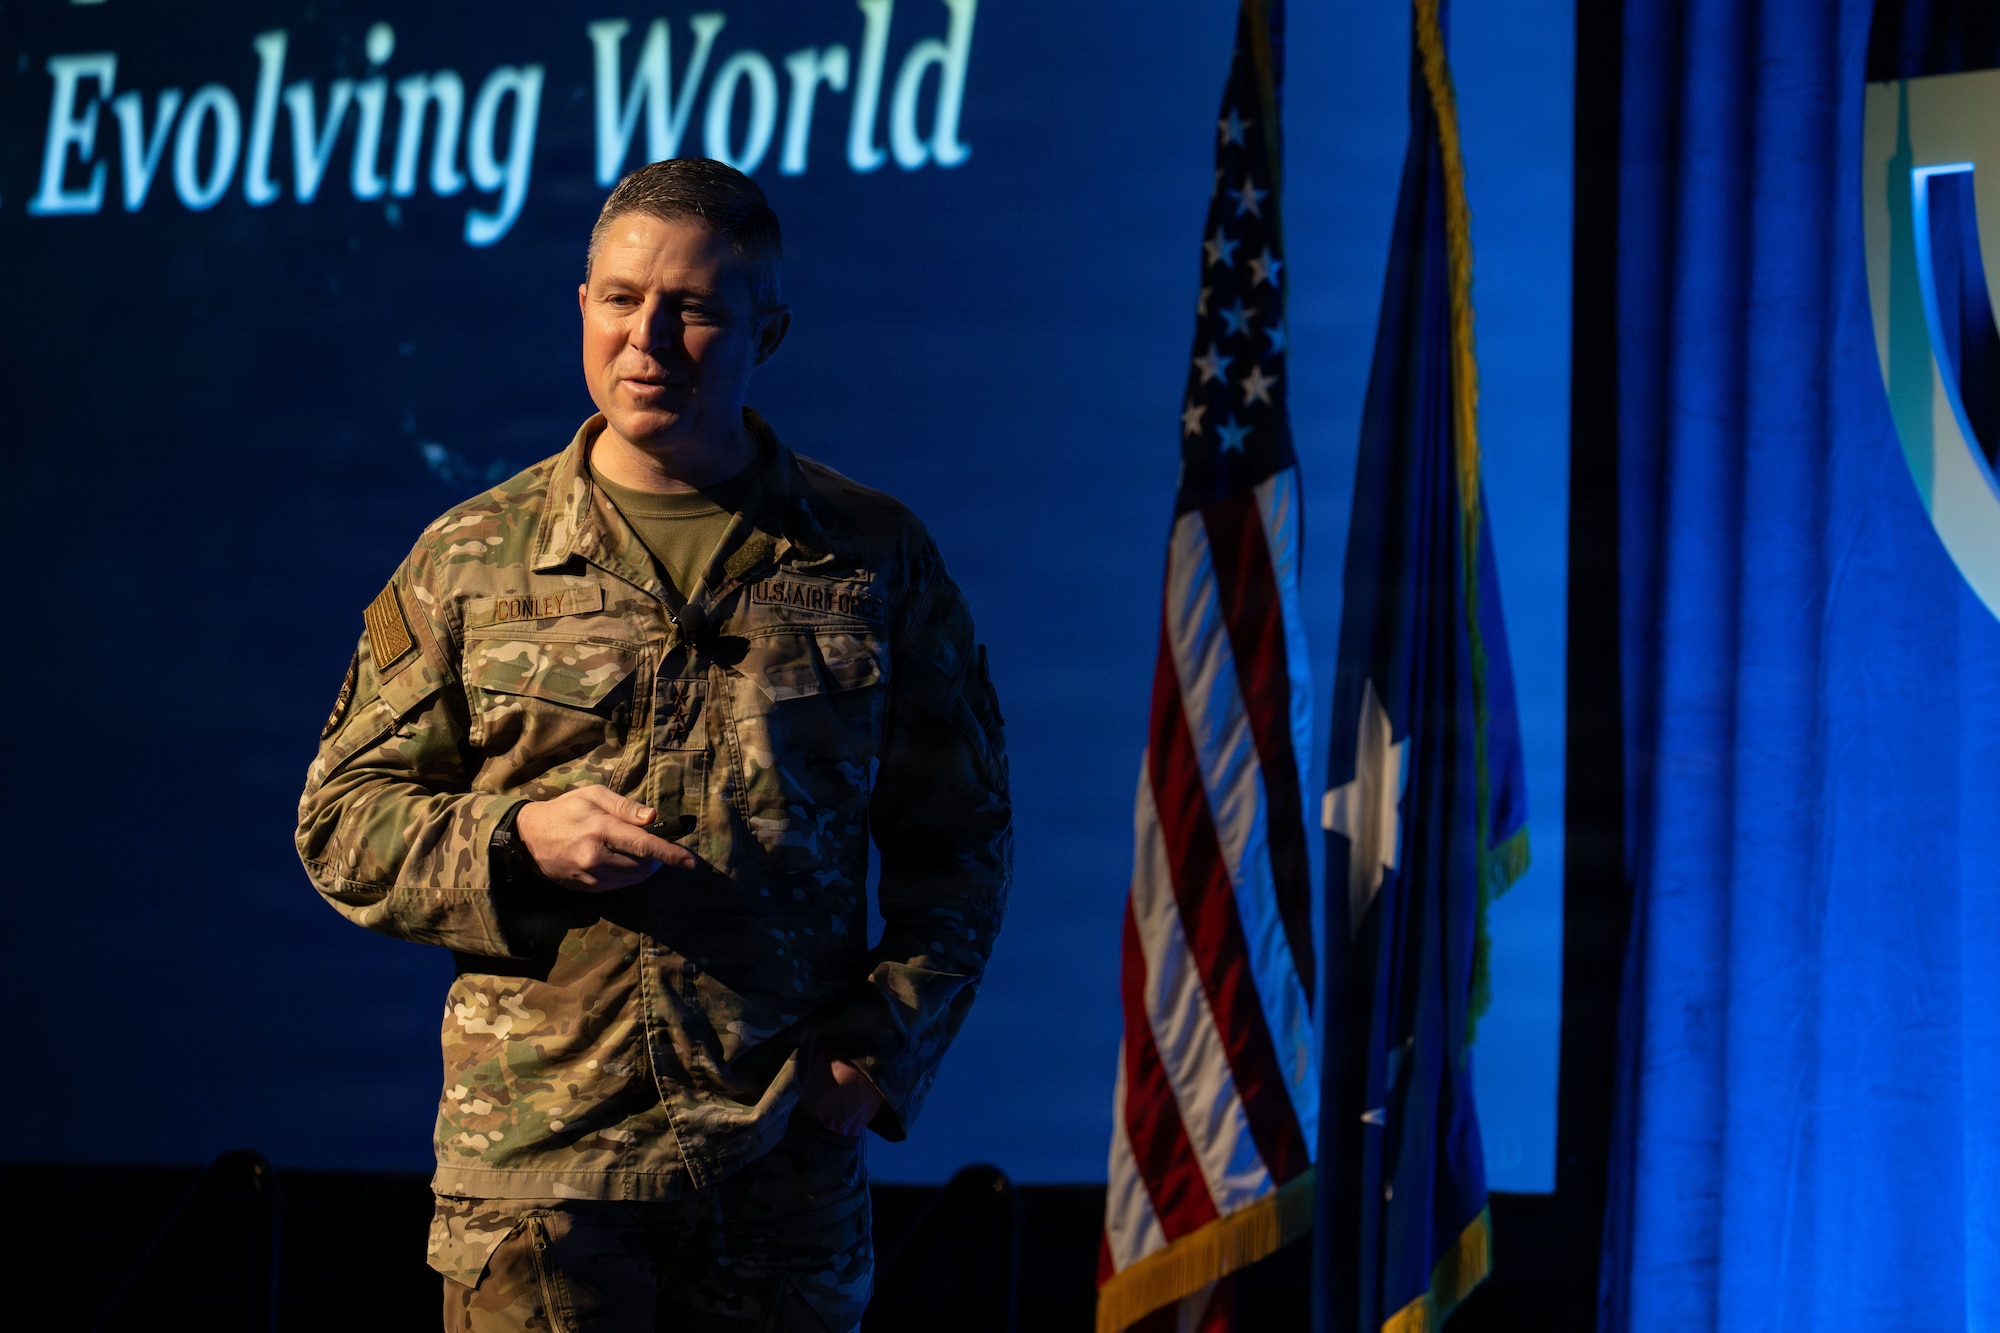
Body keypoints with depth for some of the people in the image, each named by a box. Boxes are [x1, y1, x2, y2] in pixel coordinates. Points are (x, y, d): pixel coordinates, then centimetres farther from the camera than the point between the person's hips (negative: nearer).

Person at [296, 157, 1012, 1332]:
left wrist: (886, 1045, -2)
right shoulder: (472, 561, 7)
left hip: (785, 1159, 1)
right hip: (536, 1155, -1)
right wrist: (516, 839, -10)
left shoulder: (873, 561, 8)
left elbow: (960, 839, 12)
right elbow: (343, 821, 9)